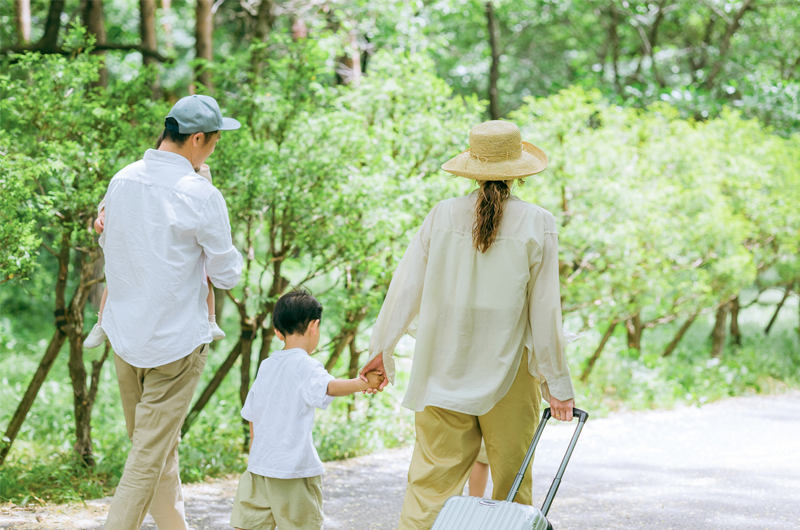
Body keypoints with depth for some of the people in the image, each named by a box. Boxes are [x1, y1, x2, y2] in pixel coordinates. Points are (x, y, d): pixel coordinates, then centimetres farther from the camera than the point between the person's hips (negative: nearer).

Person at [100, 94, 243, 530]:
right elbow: (227, 275, -8)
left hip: (124, 334, 7)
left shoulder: (122, 180, 1)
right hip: (176, 340, -7)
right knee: (151, 452, 0)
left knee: (155, 444, 18)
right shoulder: (200, 195, -17)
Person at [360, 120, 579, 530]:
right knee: (513, 485, 11)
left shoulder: (442, 216, -3)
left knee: (430, 480, 5)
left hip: (444, 369, 1)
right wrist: (557, 382, 2)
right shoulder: (537, 224, -7)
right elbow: (545, 311, -6)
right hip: (510, 373, -1)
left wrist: (381, 348, 14)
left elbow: (406, 288, 1)